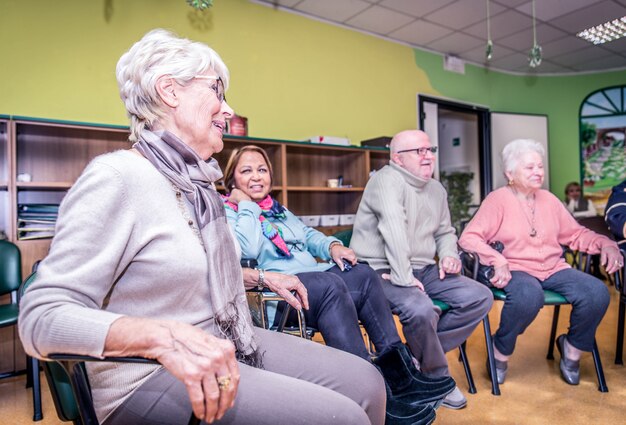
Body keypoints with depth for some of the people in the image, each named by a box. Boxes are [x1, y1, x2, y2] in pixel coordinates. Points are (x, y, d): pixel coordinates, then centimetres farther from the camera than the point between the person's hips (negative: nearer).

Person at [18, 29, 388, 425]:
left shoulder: (197, 183, 9)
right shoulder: (116, 177, -17)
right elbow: (42, 316, -22)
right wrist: (164, 336, -36)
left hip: (222, 348, 8)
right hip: (148, 377, -8)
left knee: (365, 381, 0)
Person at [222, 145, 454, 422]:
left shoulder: (278, 209, 26)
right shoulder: (226, 212, 1)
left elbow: (308, 234, 28)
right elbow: (248, 250, -18)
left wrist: (332, 245, 8)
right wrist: (247, 206, -9)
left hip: (314, 278, 8)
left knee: (363, 275, -15)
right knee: (330, 285, -33)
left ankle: (396, 367, -13)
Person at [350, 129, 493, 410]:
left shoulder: (436, 189, 16)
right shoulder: (388, 179, -12)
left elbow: (445, 232, 26)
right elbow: (394, 231, -24)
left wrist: (449, 255, 5)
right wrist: (403, 278, -29)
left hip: (423, 270, 9)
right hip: (382, 271, -8)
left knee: (480, 297, -3)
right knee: (421, 309, -33)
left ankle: (422, 353, 2)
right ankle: (438, 378, -2)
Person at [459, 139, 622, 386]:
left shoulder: (549, 199, 16)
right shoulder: (498, 199, -3)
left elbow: (575, 234, 22)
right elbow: (469, 238, -13)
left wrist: (605, 244, 4)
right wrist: (498, 261, -27)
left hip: (554, 269, 6)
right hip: (515, 269, -6)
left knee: (597, 293, -20)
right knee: (529, 296, -38)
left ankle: (573, 348, 9)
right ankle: (500, 352, -10)